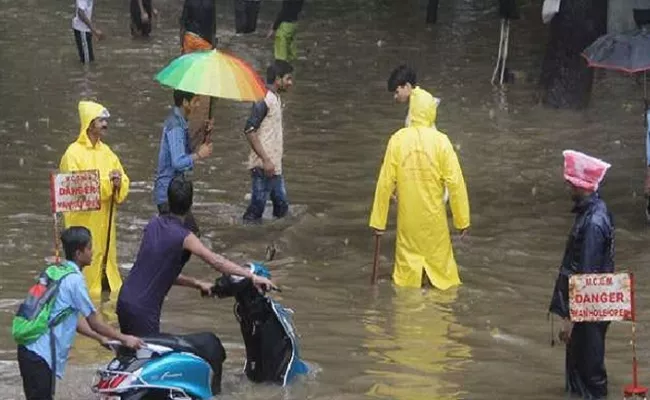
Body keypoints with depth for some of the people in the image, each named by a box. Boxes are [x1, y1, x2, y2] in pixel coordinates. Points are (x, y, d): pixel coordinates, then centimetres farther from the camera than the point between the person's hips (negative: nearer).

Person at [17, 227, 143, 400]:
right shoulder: (74, 279, -13)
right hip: (41, 355, -9)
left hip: (31, 349, 9)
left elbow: (73, 319, 22)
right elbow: (94, 322, -7)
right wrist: (124, 339, 4)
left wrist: (101, 339, 23)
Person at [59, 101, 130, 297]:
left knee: (108, 258, 9)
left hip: (105, 221, 6)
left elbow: (124, 181, 10)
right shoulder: (73, 153, -9)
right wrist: (105, 181, -20)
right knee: (87, 265, -7)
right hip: (84, 221, -6)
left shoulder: (106, 152, 11)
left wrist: (119, 184, -14)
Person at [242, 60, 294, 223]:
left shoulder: (276, 98, 12)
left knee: (281, 207, 14)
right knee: (256, 210, -4)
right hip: (263, 167, -10)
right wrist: (265, 160, -23)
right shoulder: (264, 100, -16)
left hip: (275, 166, 10)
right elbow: (249, 131, -21)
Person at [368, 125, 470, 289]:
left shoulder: (397, 140, -10)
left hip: (407, 216, 1)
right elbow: (455, 183, -13)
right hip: (434, 215, -1)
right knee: (439, 256, 15)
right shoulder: (441, 141, -13)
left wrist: (378, 221, -1)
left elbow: (385, 182, -8)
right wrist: (462, 220, -5)